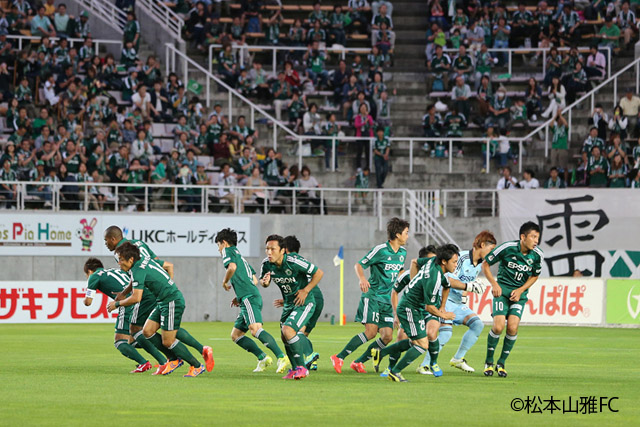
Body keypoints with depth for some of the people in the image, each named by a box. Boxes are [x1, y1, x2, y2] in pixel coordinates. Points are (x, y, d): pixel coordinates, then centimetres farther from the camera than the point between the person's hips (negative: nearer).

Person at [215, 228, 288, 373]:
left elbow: (232, 267, -18)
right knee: (235, 335, 12)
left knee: (255, 329, -25)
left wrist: (225, 282, 0)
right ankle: (262, 358, 2)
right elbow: (255, 280, 29)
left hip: (249, 298, -10)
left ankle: (281, 357, -37)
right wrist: (239, 296, 28)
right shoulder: (241, 256, 30)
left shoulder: (228, 251, 4)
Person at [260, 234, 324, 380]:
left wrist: (305, 291, -17)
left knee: (288, 331, -23)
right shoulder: (266, 264, -9)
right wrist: (264, 282, -15)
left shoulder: (294, 262, -26)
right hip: (288, 303, 7)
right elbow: (263, 281, 10)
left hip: (304, 302, -7)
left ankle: (301, 367, -11)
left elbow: (319, 273, -16)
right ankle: (295, 369, 31)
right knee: (285, 338, 11)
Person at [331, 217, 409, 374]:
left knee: (387, 336, -5)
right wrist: (362, 279, -26)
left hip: (387, 299, 7)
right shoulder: (381, 250, -11)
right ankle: (339, 358, -13)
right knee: (371, 331, -20)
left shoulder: (402, 252, 11)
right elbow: (359, 265, -9)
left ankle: (358, 362, 6)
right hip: (372, 295, -7)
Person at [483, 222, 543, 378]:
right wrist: (494, 284, -12)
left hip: (519, 294, 2)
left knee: (512, 328, -15)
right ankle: (489, 361, 6)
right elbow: (485, 264, -2)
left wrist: (520, 290, -2)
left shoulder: (537, 255, -7)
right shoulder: (507, 248, -15)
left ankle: (501, 363, 5)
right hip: (502, 290, -2)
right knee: (498, 327, -17)